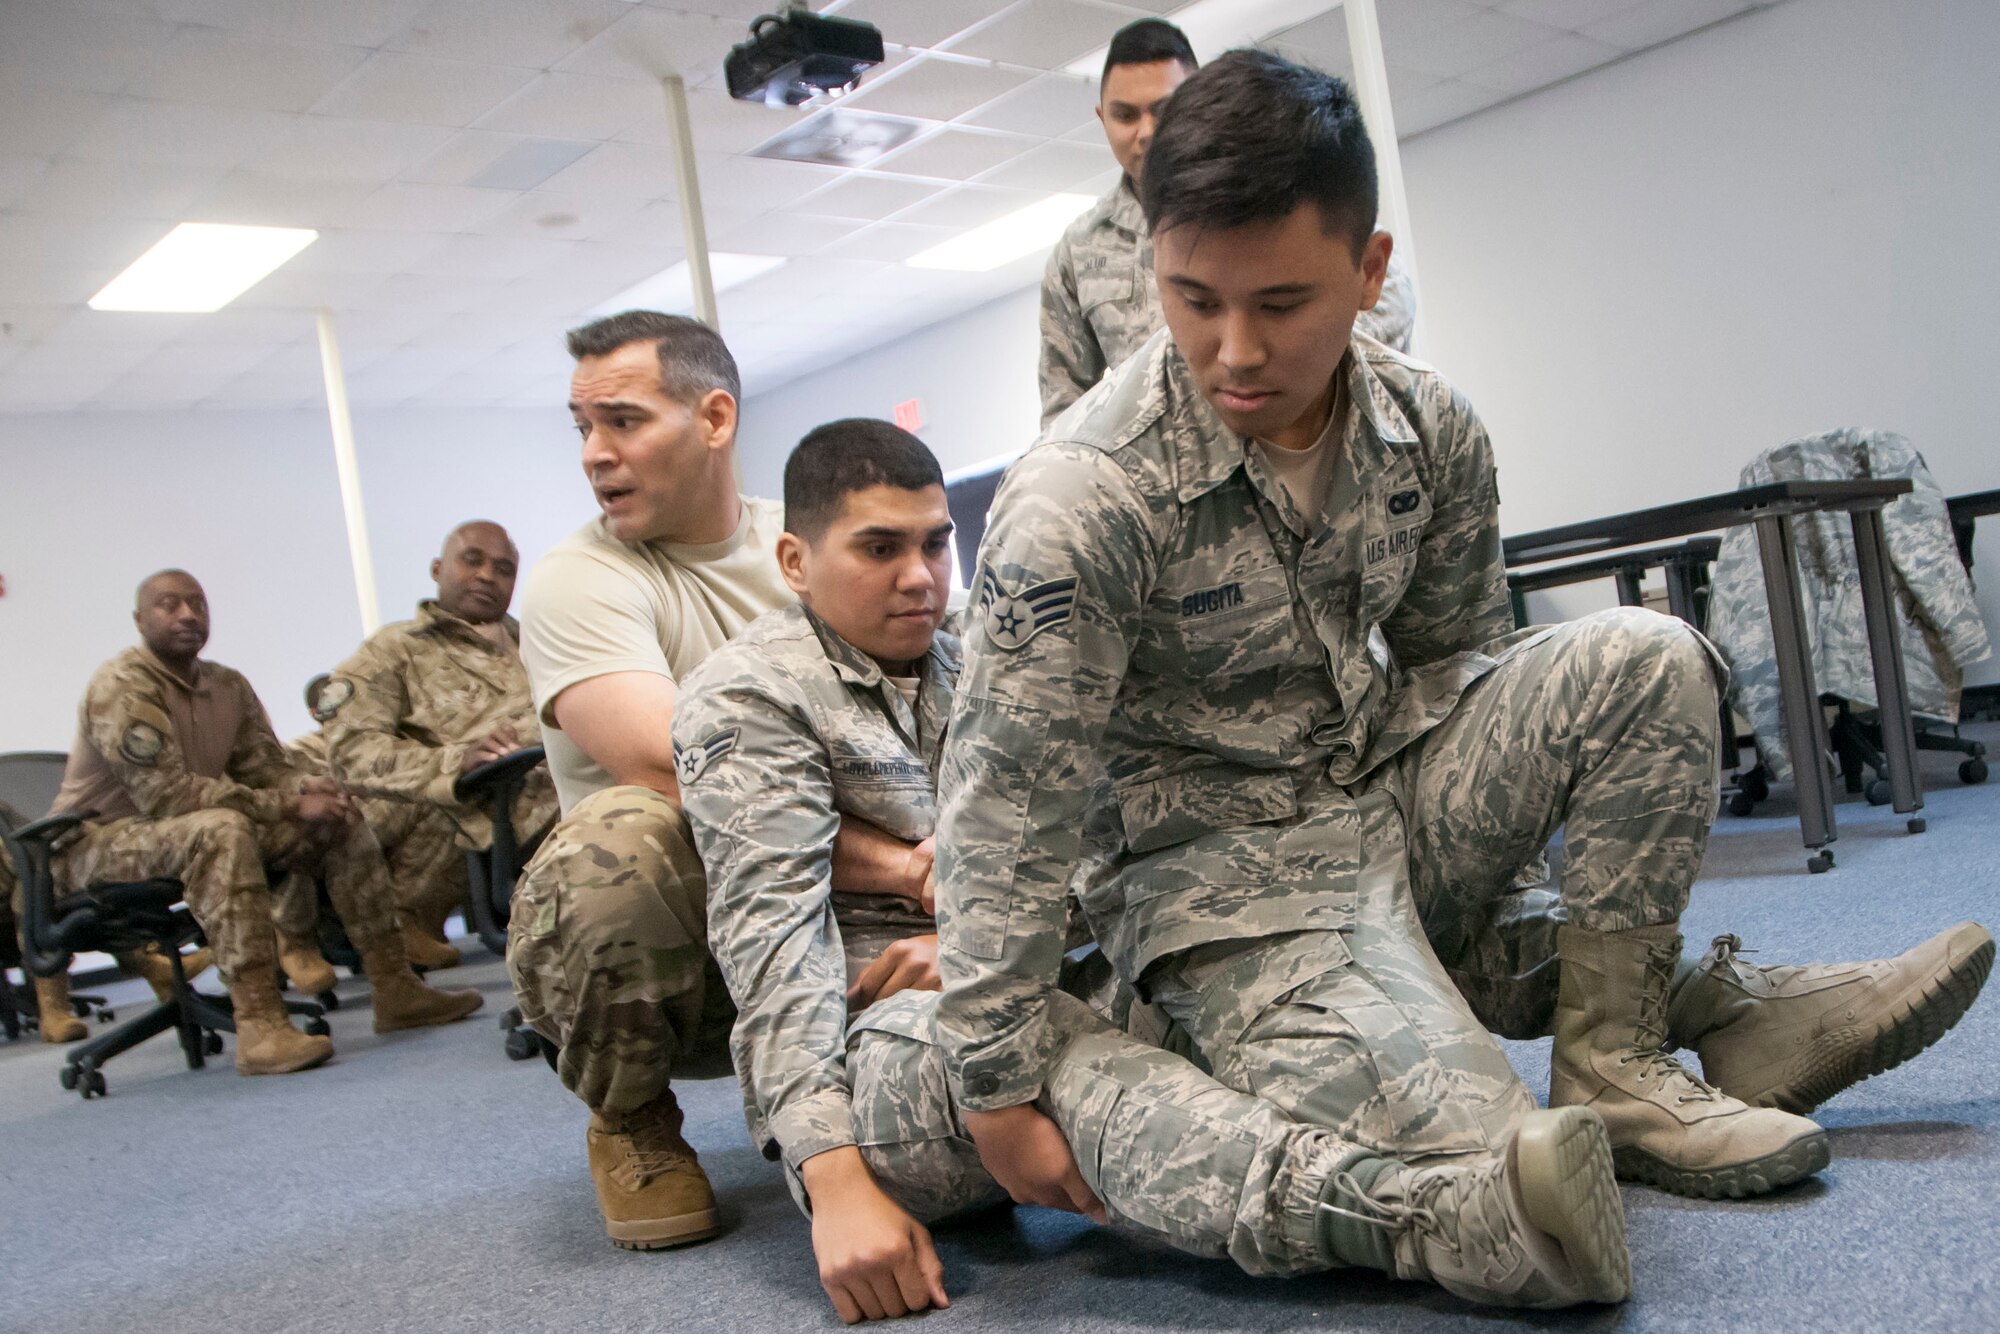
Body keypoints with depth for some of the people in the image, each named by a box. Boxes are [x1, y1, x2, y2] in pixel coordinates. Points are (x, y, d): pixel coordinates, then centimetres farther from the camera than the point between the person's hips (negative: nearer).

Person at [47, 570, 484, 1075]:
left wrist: (307, 787, -18)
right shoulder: (121, 687, -17)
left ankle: (395, 989, -4)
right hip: (101, 844, -8)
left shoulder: (229, 686, 7)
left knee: (340, 819, -3)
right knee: (220, 828, -38)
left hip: (196, 833, 8)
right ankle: (259, 1026, -44)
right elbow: (167, 795, -26)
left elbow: (266, 769, 7)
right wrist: (288, 806, -26)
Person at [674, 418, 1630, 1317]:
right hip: (863, 1051, -8)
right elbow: (771, 933, -15)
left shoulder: (972, 668, 19)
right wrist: (835, 1183, -27)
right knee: (1052, 1050, -38)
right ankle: (1438, 1225, -58)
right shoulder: (746, 699, -1)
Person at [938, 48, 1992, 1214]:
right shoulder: (1082, 498, -22)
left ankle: (1614, 1063, -6)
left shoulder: (1430, 428, -6)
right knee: (1472, 1150, -27)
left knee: (1641, 661, -15)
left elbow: (1460, 662, 9)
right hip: (1230, 875, -5)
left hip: (1399, 796, 6)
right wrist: (1001, 1094, -20)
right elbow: (1005, 814, -22)